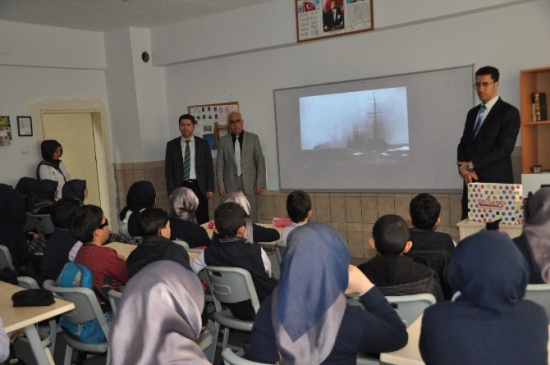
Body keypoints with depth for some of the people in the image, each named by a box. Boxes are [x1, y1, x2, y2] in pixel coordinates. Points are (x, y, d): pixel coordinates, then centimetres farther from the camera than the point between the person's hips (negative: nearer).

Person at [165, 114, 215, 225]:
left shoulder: (203, 143, 4)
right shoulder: (172, 145, 4)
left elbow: (209, 167, 4)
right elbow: (168, 169, 3)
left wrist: (210, 188, -2)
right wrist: (171, 191, -4)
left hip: (199, 186, 0)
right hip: (181, 187, 0)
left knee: (203, 220, 4)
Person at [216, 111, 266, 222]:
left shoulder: (253, 138, 5)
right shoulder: (223, 140, 6)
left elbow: (260, 162, 4)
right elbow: (220, 165, 6)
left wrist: (260, 183, -3)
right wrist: (221, 185, -1)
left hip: (249, 184, 0)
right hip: (230, 185, 0)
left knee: (251, 218, -1)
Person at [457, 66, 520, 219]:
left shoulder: (509, 112, -4)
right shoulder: (472, 113, 16)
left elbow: (504, 148, -13)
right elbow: (463, 144, 12)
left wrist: (472, 165, -11)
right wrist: (464, 168, -6)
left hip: (496, 181, -6)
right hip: (471, 180, 6)